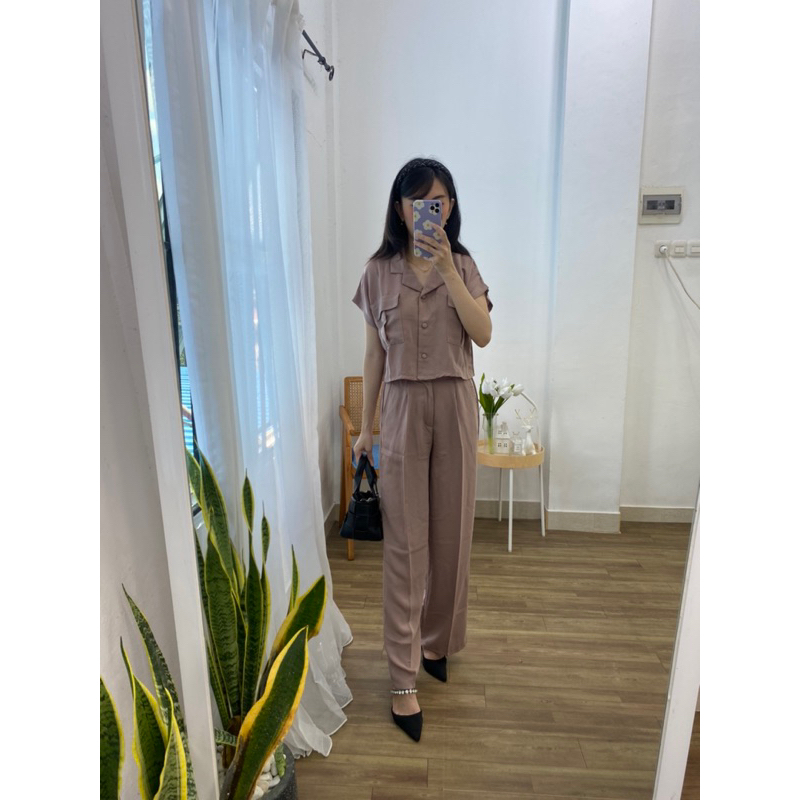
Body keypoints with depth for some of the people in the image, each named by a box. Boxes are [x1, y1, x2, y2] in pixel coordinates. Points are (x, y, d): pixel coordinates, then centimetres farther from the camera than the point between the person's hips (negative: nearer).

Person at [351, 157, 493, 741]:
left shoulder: (464, 266, 5)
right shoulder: (380, 271, 3)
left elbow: (483, 334, -10)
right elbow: (375, 353, 5)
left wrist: (447, 270, -18)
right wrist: (366, 425, 6)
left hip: (455, 406, 2)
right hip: (403, 407, -1)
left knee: (452, 533, 10)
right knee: (405, 544, 1)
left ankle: (436, 640, 35)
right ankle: (404, 680, 13)